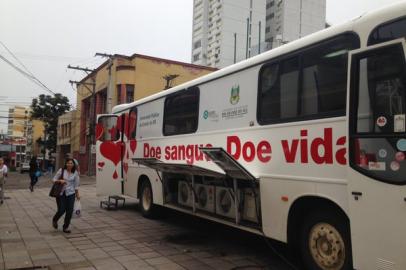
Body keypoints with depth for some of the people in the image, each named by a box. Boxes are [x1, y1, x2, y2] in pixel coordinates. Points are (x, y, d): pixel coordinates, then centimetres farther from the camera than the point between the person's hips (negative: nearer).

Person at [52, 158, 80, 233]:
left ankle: (66, 227, 15)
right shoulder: (61, 170, -4)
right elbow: (54, 179, 1)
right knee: (61, 210, -5)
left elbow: (76, 185, 9)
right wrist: (60, 181, -18)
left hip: (70, 193, 2)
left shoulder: (75, 173, 2)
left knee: (69, 211, -2)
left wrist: (77, 194, 12)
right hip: (61, 193, -2)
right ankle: (54, 220, 30)